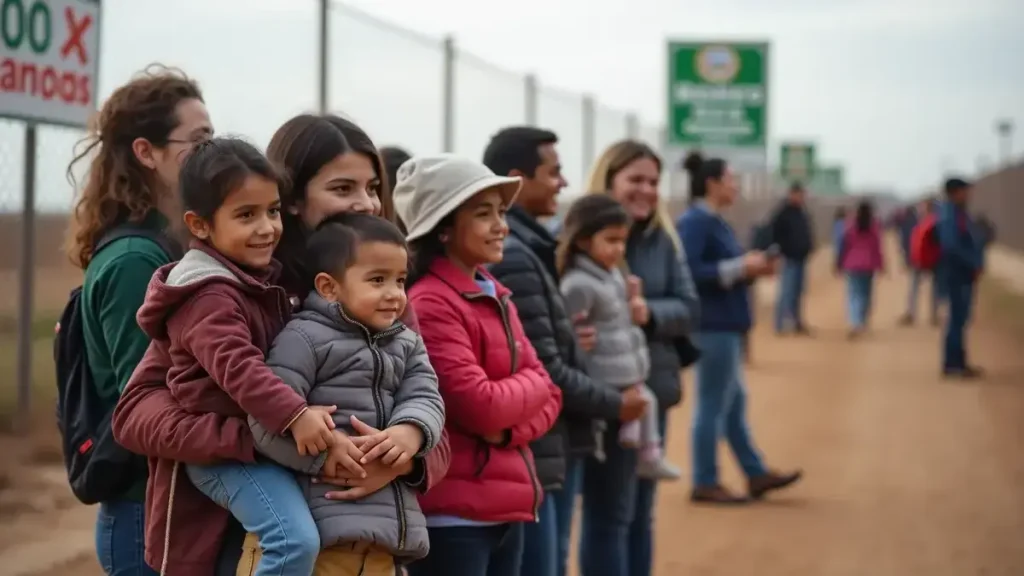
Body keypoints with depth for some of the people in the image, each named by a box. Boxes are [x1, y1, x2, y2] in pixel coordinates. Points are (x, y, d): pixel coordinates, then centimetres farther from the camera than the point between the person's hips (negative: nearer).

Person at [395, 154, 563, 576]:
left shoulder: (496, 298, 14)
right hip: (452, 513, -9)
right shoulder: (430, 305, -14)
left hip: (505, 508, 9)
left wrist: (510, 428, -9)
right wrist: (530, 385, -2)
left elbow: (547, 396, 11)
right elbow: (479, 405, -20)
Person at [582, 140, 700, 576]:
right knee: (610, 514, -3)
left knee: (640, 514, 14)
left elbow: (688, 307, 4)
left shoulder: (662, 239, 9)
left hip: (653, 388, 7)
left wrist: (648, 313, -15)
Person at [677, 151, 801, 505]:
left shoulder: (713, 221, 14)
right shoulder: (695, 222, -16)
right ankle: (705, 484, 6)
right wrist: (740, 267, -21)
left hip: (724, 325, 11)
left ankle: (756, 474, 26)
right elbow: (689, 271, -25)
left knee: (734, 401, 17)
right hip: (712, 326, -11)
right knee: (713, 405, -2)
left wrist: (750, 268, 4)